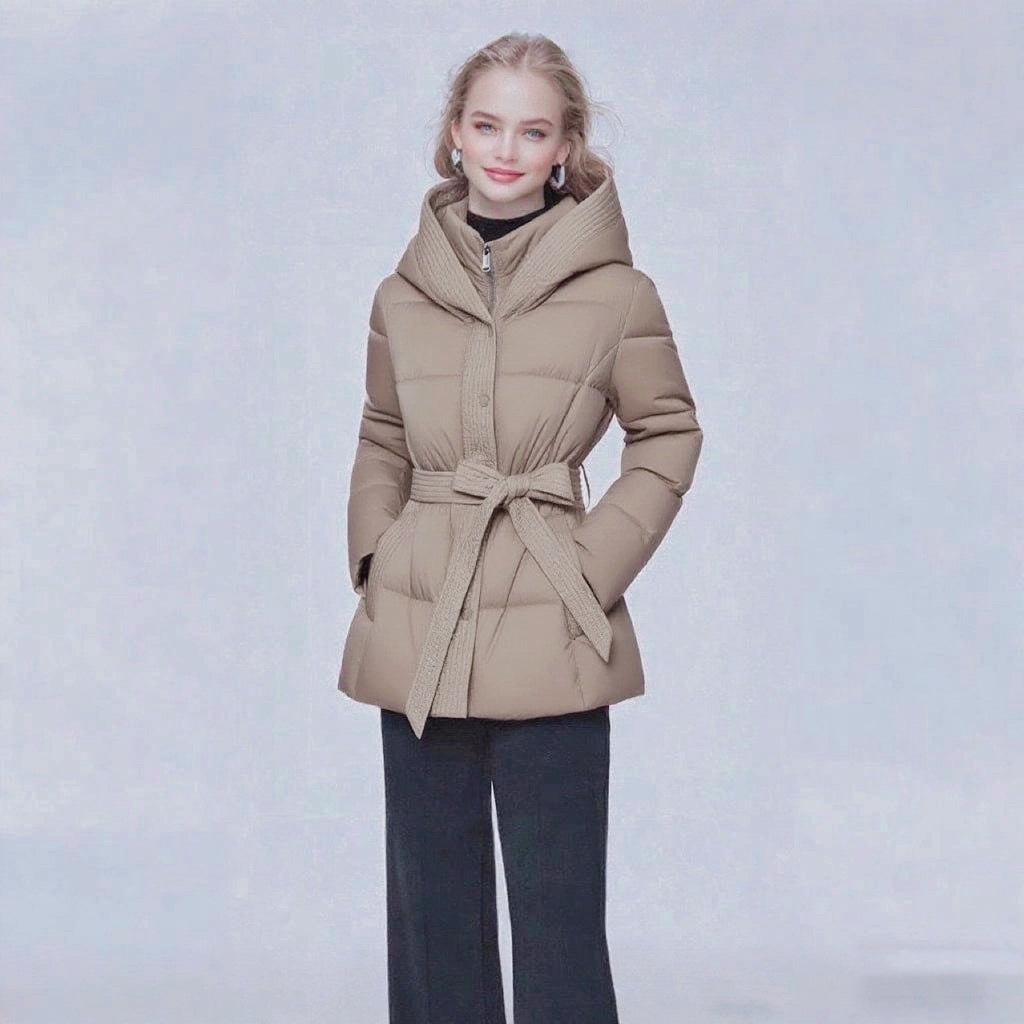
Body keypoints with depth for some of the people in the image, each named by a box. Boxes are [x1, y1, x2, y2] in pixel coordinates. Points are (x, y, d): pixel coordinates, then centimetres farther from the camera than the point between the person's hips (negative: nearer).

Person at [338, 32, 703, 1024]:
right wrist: (373, 557, 4)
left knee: (559, 911, 2)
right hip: (416, 632, 3)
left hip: (546, 640, -3)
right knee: (430, 906, 12)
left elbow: (668, 436, 5)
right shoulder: (404, 293, 5)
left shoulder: (616, 293, -4)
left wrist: (597, 569, -5)